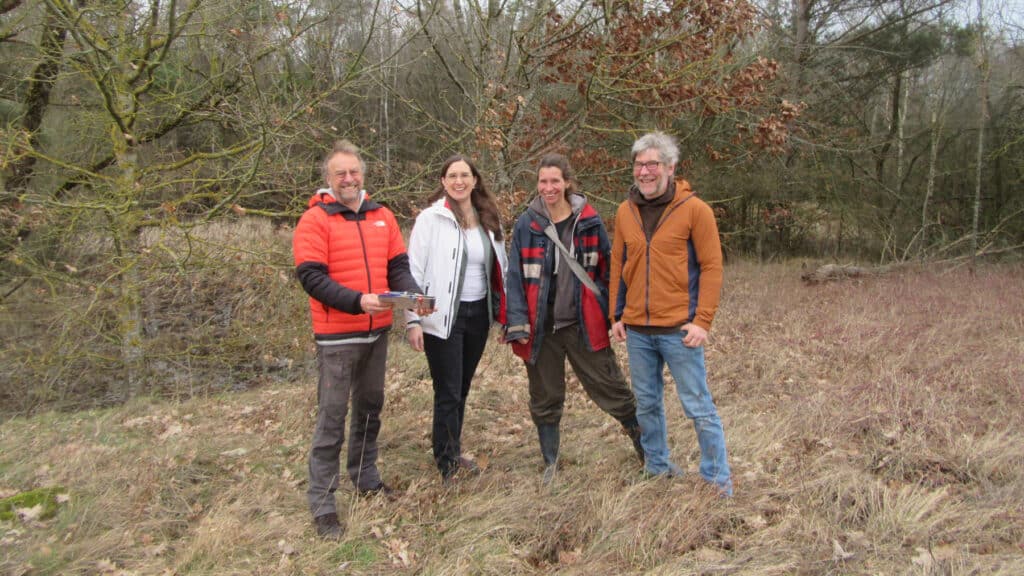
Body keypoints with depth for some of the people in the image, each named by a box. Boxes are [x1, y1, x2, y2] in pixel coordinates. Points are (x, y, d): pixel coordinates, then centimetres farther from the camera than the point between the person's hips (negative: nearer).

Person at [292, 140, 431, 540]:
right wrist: (358, 301, -27)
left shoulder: (382, 217, 8)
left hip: (377, 332, 6)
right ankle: (322, 504, 9)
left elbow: (397, 266, 8)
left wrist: (413, 295, -12)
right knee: (332, 417, -1)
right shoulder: (314, 220, -8)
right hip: (337, 337, -5)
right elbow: (310, 277, -15)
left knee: (370, 407, 18)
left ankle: (365, 477, 36)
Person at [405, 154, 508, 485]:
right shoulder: (430, 219, -7)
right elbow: (413, 271, -9)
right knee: (448, 393, -2)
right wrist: (412, 320, -14)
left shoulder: (488, 220, 8)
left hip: (479, 313, 5)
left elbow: (500, 268, 14)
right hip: (443, 316, -5)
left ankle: (452, 452, 31)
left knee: (463, 388, 15)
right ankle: (448, 465, 10)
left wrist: (506, 312, 10)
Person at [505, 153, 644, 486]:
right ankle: (550, 464, 29)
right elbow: (515, 277, -3)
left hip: (584, 325, -1)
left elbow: (607, 269, 4)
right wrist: (517, 325, -11)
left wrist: (613, 314, -2)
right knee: (545, 399, 12)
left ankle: (645, 447, 27)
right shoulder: (526, 225, -2)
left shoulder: (589, 221, -1)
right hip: (541, 328, 1)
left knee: (611, 389, 6)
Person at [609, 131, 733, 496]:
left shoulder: (694, 209, -7)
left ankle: (717, 479, 18)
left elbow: (711, 267, -8)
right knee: (646, 404, 15)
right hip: (636, 330, 5)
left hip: (679, 329, -5)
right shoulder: (625, 212, 7)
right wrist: (617, 315, 10)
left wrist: (703, 321, -13)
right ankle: (657, 467, 33)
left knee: (698, 407, 3)